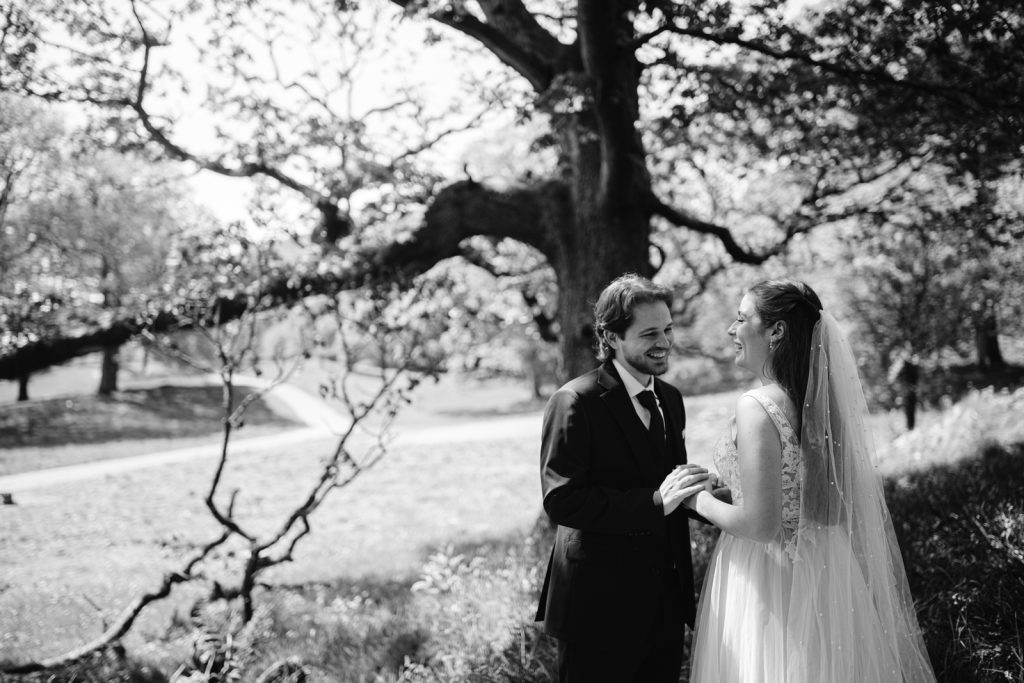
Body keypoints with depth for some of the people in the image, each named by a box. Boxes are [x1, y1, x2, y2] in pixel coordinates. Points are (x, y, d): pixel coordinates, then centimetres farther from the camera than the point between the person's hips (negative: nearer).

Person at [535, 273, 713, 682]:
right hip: (601, 605, -7)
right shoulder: (574, 403, -14)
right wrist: (655, 501, -27)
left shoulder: (671, 399, 11)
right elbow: (561, 501, -22)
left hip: (666, 601, 7)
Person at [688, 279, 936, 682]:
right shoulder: (819, 400, 3)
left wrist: (701, 501, -8)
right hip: (822, 570, 8)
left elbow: (760, 524, -24)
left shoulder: (757, 407, -21)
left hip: (767, 581, -8)